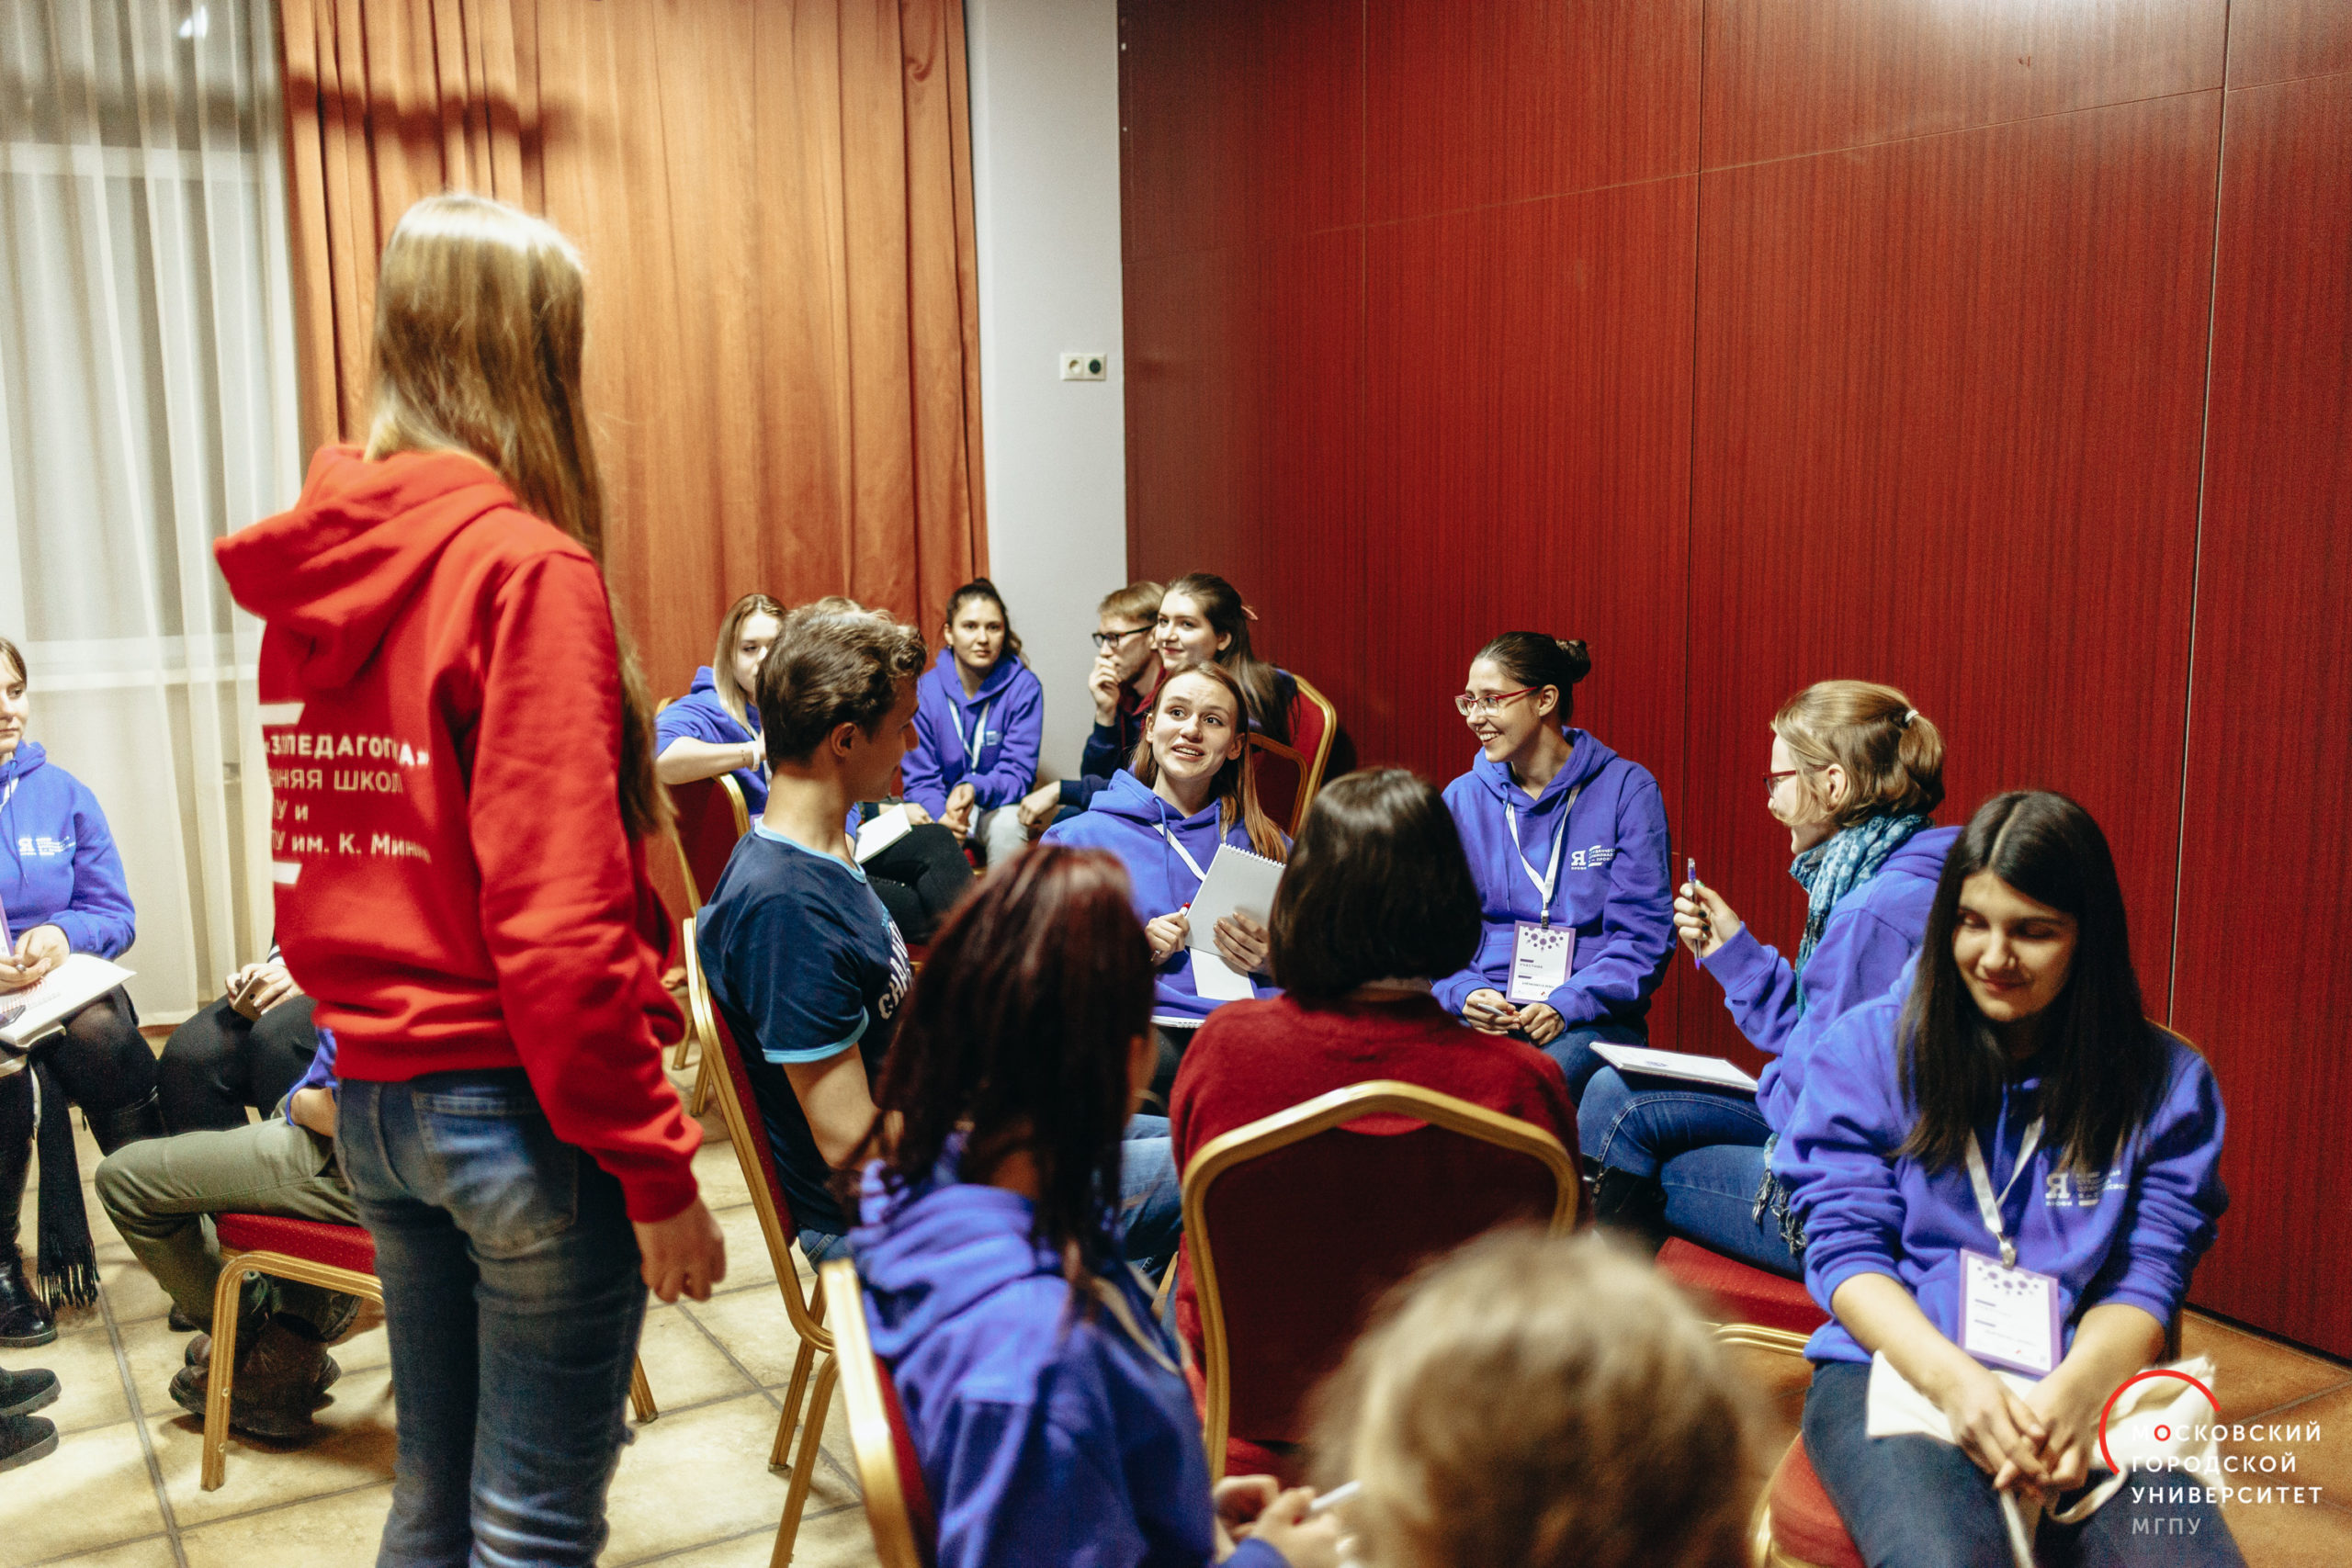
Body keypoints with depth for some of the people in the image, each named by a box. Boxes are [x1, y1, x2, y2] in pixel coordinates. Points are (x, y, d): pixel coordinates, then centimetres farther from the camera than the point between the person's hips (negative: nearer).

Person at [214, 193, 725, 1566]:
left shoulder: (317, 573, 6)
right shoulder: (526, 568, -17)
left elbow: (325, 857, 11)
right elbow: (558, 918, -21)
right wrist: (655, 1165, -14)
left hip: (373, 1093, 8)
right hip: (518, 1103, -7)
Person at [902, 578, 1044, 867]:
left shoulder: (1024, 687, -9)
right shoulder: (924, 690, -6)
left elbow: (1019, 772, -11)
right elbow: (919, 779, -5)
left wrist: (975, 788, -33)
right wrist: (942, 815, -28)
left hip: (1000, 803, 0)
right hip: (943, 805, 0)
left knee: (1007, 824, -34)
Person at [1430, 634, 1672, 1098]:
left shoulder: (1627, 790, 2)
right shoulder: (1462, 798, 12)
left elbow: (1645, 937, -3)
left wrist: (1565, 1005, -16)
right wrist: (1466, 994, -10)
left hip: (1591, 1021, -2)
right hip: (1484, 1016, 3)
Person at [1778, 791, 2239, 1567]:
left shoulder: (2167, 1082, 10)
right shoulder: (1868, 1046, 7)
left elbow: (2148, 1278, 4)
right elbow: (1846, 1247, 1)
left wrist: (2072, 1392, -18)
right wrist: (1952, 1377, -18)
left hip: (2086, 1392, 2)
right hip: (1897, 1368, -1)